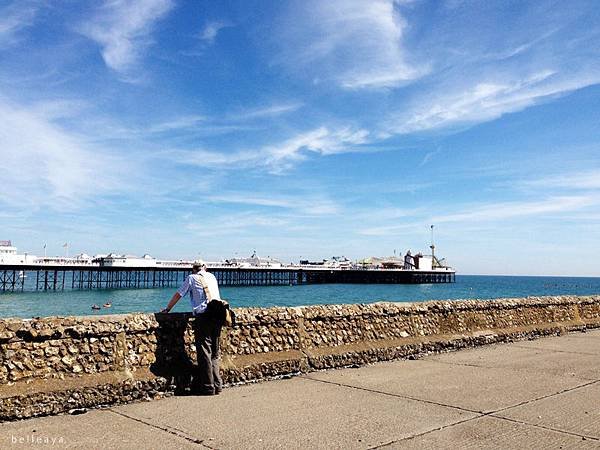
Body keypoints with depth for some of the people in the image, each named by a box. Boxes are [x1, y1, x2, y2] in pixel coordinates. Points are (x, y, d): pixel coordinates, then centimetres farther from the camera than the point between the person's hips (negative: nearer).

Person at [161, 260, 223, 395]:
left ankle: (208, 387, -2)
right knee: (214, 352, 13)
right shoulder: (212, 277, 20)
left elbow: (178, 295, 12)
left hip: (203, 316, -5)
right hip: (217, 316, 5)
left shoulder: (191, 278, 7)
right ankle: (217, 385, 13)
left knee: (204, 353, -2)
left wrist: (167, 309, 25)